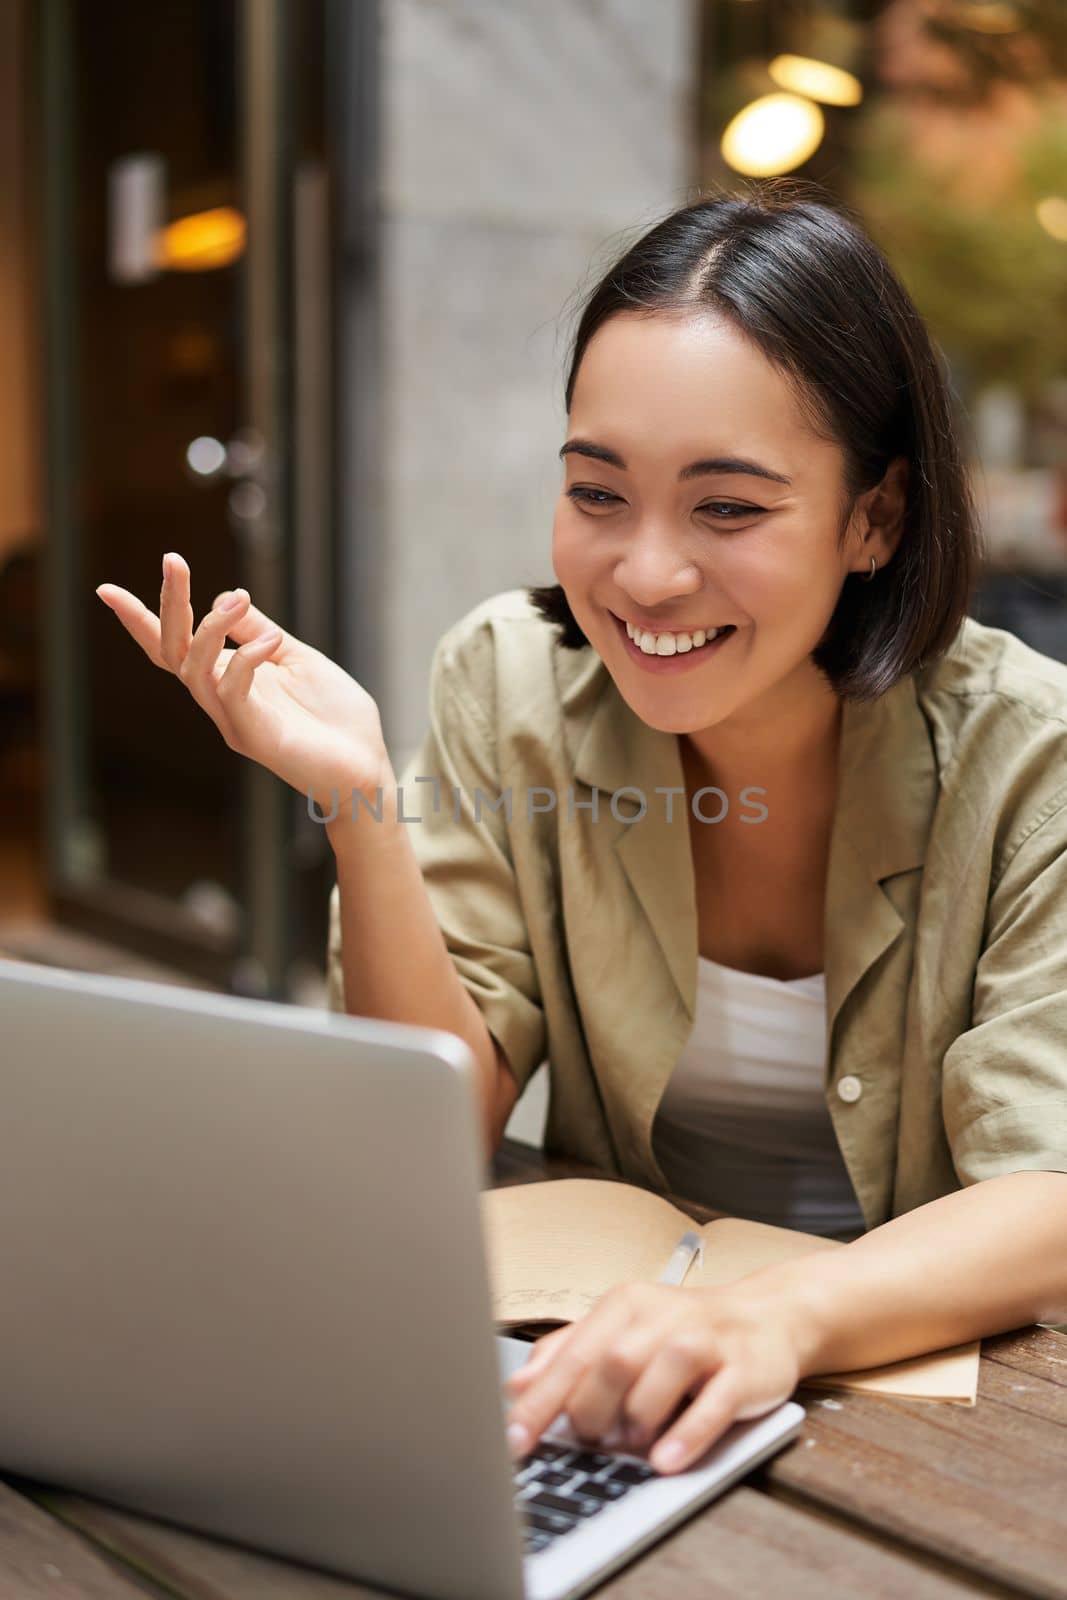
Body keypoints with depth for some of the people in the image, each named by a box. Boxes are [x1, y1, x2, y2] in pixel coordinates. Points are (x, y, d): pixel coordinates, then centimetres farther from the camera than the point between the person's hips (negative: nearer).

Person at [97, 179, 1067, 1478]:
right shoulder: (508, 685, -6)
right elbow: (441, 1130, -6)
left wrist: (774, 1314, -37)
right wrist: (358, 805, -21)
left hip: (936, 1370, -1)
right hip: (607, 1355, 1)